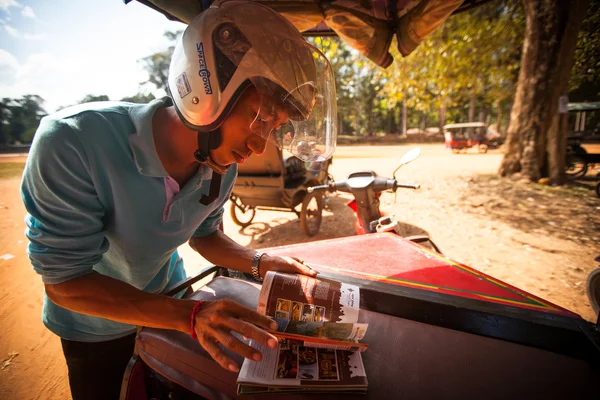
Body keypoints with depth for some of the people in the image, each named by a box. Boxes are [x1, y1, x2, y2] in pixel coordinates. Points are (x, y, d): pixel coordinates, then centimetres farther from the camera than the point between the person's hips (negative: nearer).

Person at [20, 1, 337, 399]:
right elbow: (65, 283, -30)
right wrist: (191, 315, -40)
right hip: (96, 327, -3)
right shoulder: (71, 145, -35)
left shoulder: (223, 165, -20)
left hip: (169, 304, 4)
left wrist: (259, 262, -22)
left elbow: (205, 234, -5)